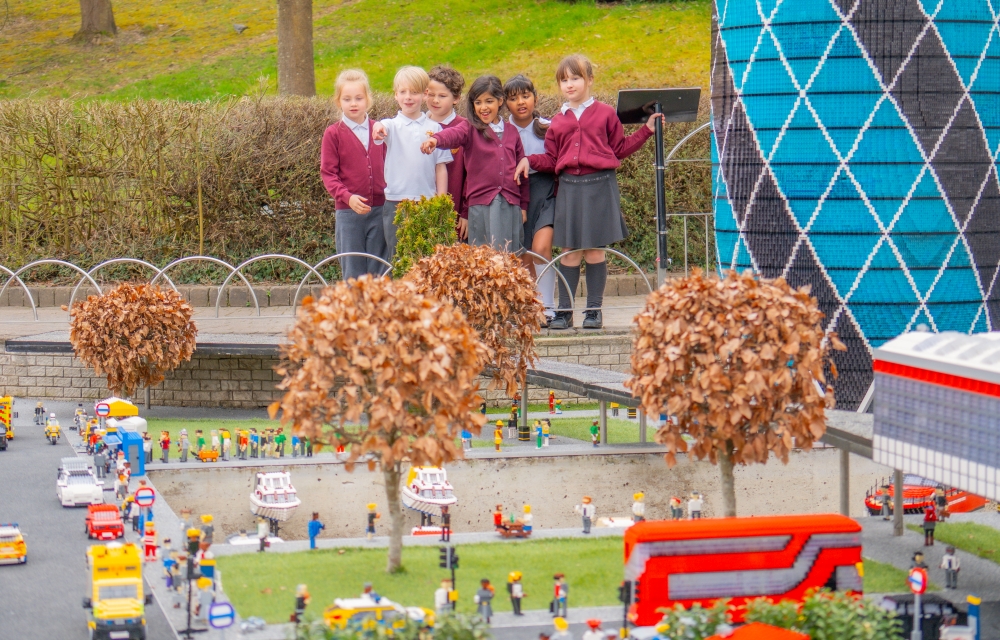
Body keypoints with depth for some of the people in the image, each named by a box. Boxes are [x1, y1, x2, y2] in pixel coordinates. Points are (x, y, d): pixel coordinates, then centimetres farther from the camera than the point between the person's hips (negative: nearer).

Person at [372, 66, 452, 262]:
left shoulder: (434, 128, 4)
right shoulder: (392, 125, 2)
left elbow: (441, 167, 5)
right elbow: (382, 130, -23)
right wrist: (378, 128, -47)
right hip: (396, 203, -1)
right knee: (396, 259, 4)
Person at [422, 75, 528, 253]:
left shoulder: (511, 133, 13)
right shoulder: (470, 130, 3)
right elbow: (454, 134, -21)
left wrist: (523, 205, 14)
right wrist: (435, 139, -44)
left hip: (511, 205, 3)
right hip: (481, 204, -3)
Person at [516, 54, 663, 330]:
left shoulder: (605, 113, 6)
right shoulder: (557, 121, 13)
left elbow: (620, 148, 10)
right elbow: (551, 159, 13)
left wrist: (646, 130, 5)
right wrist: (530, 161, -2)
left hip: (599, 185, -2)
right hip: (569, 187, 2)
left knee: (595, 250, 1)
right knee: (570, 251, 3)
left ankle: (594, 310, 8)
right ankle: (564, 311, 6)